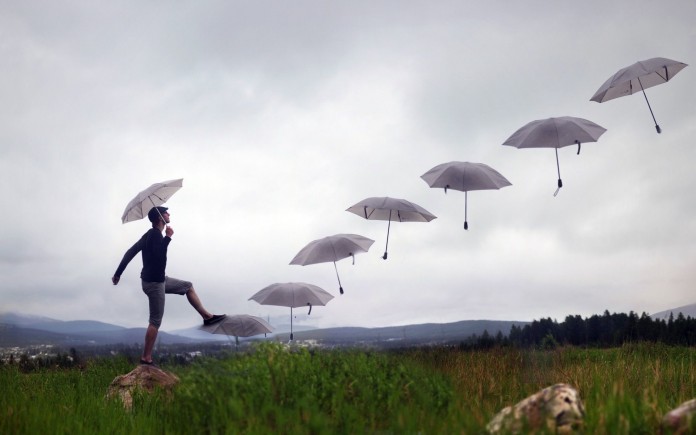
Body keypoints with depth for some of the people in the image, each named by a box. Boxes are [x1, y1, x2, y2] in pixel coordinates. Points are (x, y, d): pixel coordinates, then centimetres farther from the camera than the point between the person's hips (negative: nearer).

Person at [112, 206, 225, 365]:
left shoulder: (151, 234, 11)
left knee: (188, 286, 20)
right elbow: (159, 255, -34)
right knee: (156, 321, -7)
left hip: (158, 280, 10)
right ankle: (146, 358, -3)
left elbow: (130, 252, 11)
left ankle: (207, 316, 27)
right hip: (153, 282, -10)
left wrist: (118, 273, 12)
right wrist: (168, 237, -24)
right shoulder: (155, 234, -19)